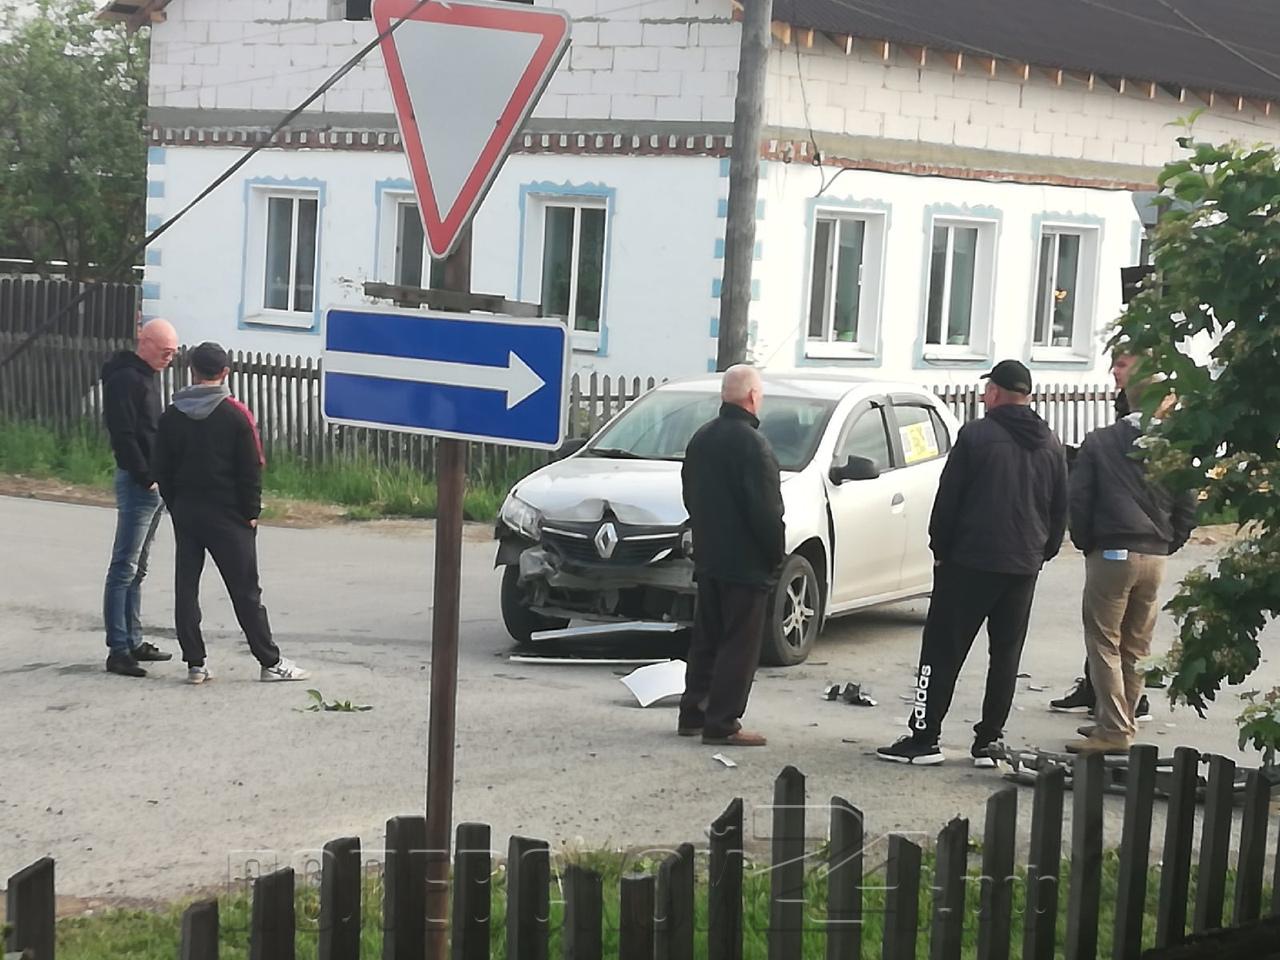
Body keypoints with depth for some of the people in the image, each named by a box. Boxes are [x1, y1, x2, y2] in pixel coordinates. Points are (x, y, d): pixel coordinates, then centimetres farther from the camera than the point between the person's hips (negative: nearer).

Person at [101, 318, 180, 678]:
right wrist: (146, 478, -19)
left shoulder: (148, 375, 17)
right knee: (125, 568, -8)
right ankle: (118, 650, -8)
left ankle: (133, 641, 20)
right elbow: (123, 435, -20)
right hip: (137, 483, -10)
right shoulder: (125, 378, -13)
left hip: (153, 483, 10)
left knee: (137, 568, 14)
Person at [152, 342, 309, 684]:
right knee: (245, 590, 0)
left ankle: (195, 663, 6)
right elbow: (251, 469, -9)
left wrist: (175, 506, 13)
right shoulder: (236, 415, -9)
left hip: (185, 513, 3)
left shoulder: (172, 416, 3)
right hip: (227, 515, -3)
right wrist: (251, 512, -2)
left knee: (186, 587, 8)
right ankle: (270, 662, 4)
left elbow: (162, 469, 6)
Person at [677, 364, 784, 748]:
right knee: (739, 645, -3)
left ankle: (692, 714, 19)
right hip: (746, 563, -9)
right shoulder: (750, 443, -19)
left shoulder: (702, 439, 9)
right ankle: (722, 724, -4)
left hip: (708, 558, 9)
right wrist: (777, 554, -8)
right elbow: (766, 509, -20)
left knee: (706, 641, 16)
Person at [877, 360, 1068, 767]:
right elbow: (1060, 509, 13)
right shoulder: (1051, 444, 9)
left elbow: (948, 499, -7)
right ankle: (989, 741, 8)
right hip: (1024, 565, 5)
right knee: (1006, 654, 9)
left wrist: (940, 548, 2)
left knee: (943, 649, -1)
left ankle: (924, 736, -2)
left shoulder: (976, 435, -8)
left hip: (970, 561, -5)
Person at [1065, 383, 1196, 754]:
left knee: (1104, 643, 0)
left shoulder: (1098, 443, -3)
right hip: (1155, 557, 3)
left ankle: (1113, 730, -5)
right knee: (1136, 646, 14)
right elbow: (1187, 507, 4)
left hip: (1111, 554, -3)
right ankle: (1122, 722, 19)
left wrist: (1085, 543, 8)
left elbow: (1079, 499, -4)